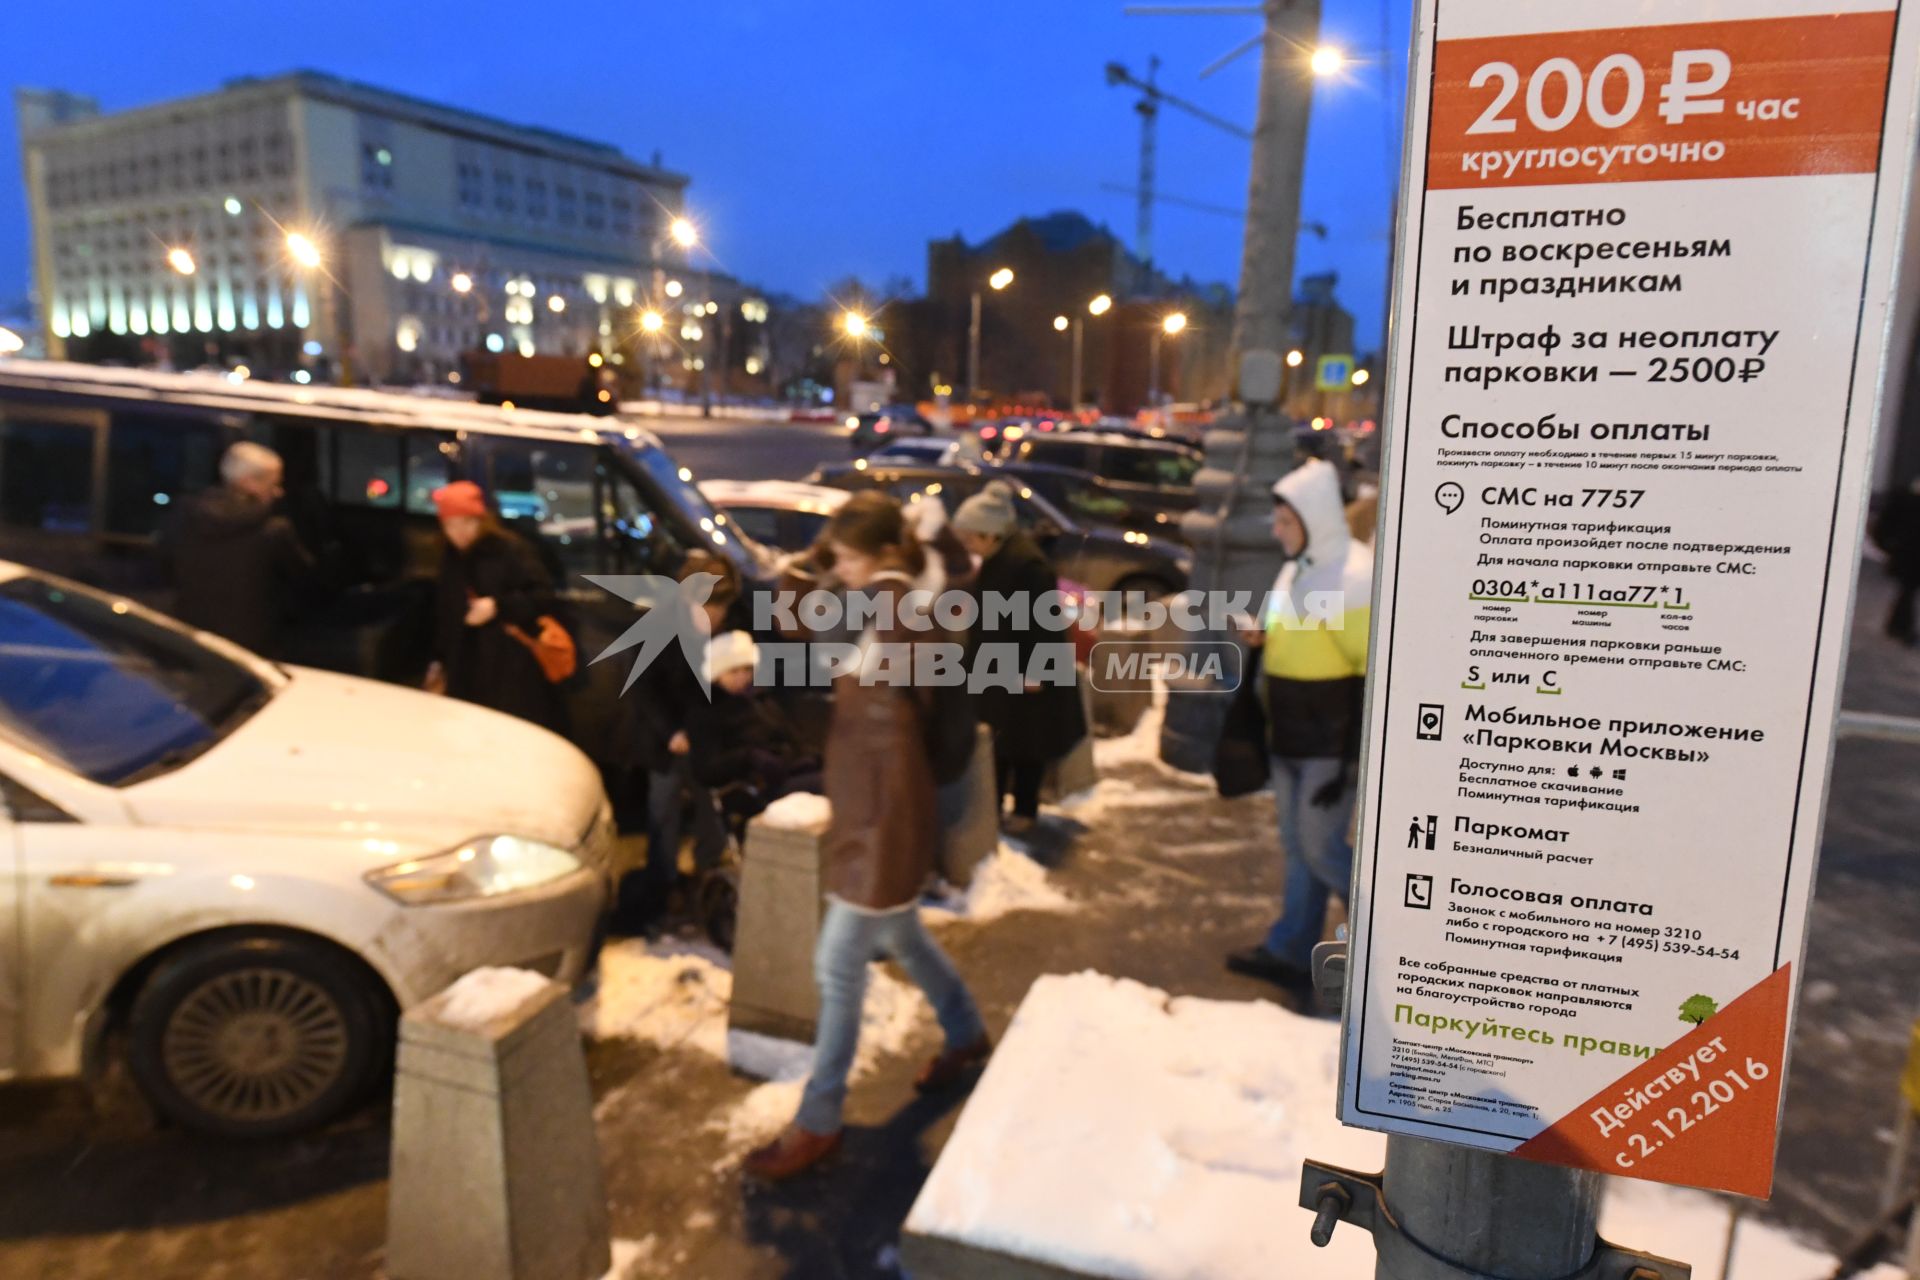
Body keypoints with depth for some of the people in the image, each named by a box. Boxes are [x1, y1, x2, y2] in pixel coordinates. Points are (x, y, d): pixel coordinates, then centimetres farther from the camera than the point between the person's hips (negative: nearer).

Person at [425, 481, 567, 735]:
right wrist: (439, 661, 23)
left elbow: (544, 597, -12)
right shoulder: (450, 559, 15)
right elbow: (444, 615, 23)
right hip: (467, 673, 6)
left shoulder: (511, 550, -7)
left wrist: (498, 606, -21)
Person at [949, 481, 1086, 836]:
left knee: (1025, 742, 5)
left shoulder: (1026, 561, -24)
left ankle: (1025, 810, 18)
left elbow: (1041, 621, -23)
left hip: (1026, 669, -9)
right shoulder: (995, 559, 5)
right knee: (998, 739, 15)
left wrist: (1035, 670, -21)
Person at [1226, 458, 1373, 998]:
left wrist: (1354, 761, -20)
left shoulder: (1353, 576, -19)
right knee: (1298, 848, 15)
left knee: (1322, 849, 1)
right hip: (1291, 743, 9)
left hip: (1331, 748, -8)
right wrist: (1263, 640, 0)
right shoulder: (1297, 569, 9)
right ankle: (1290, 953, 27)